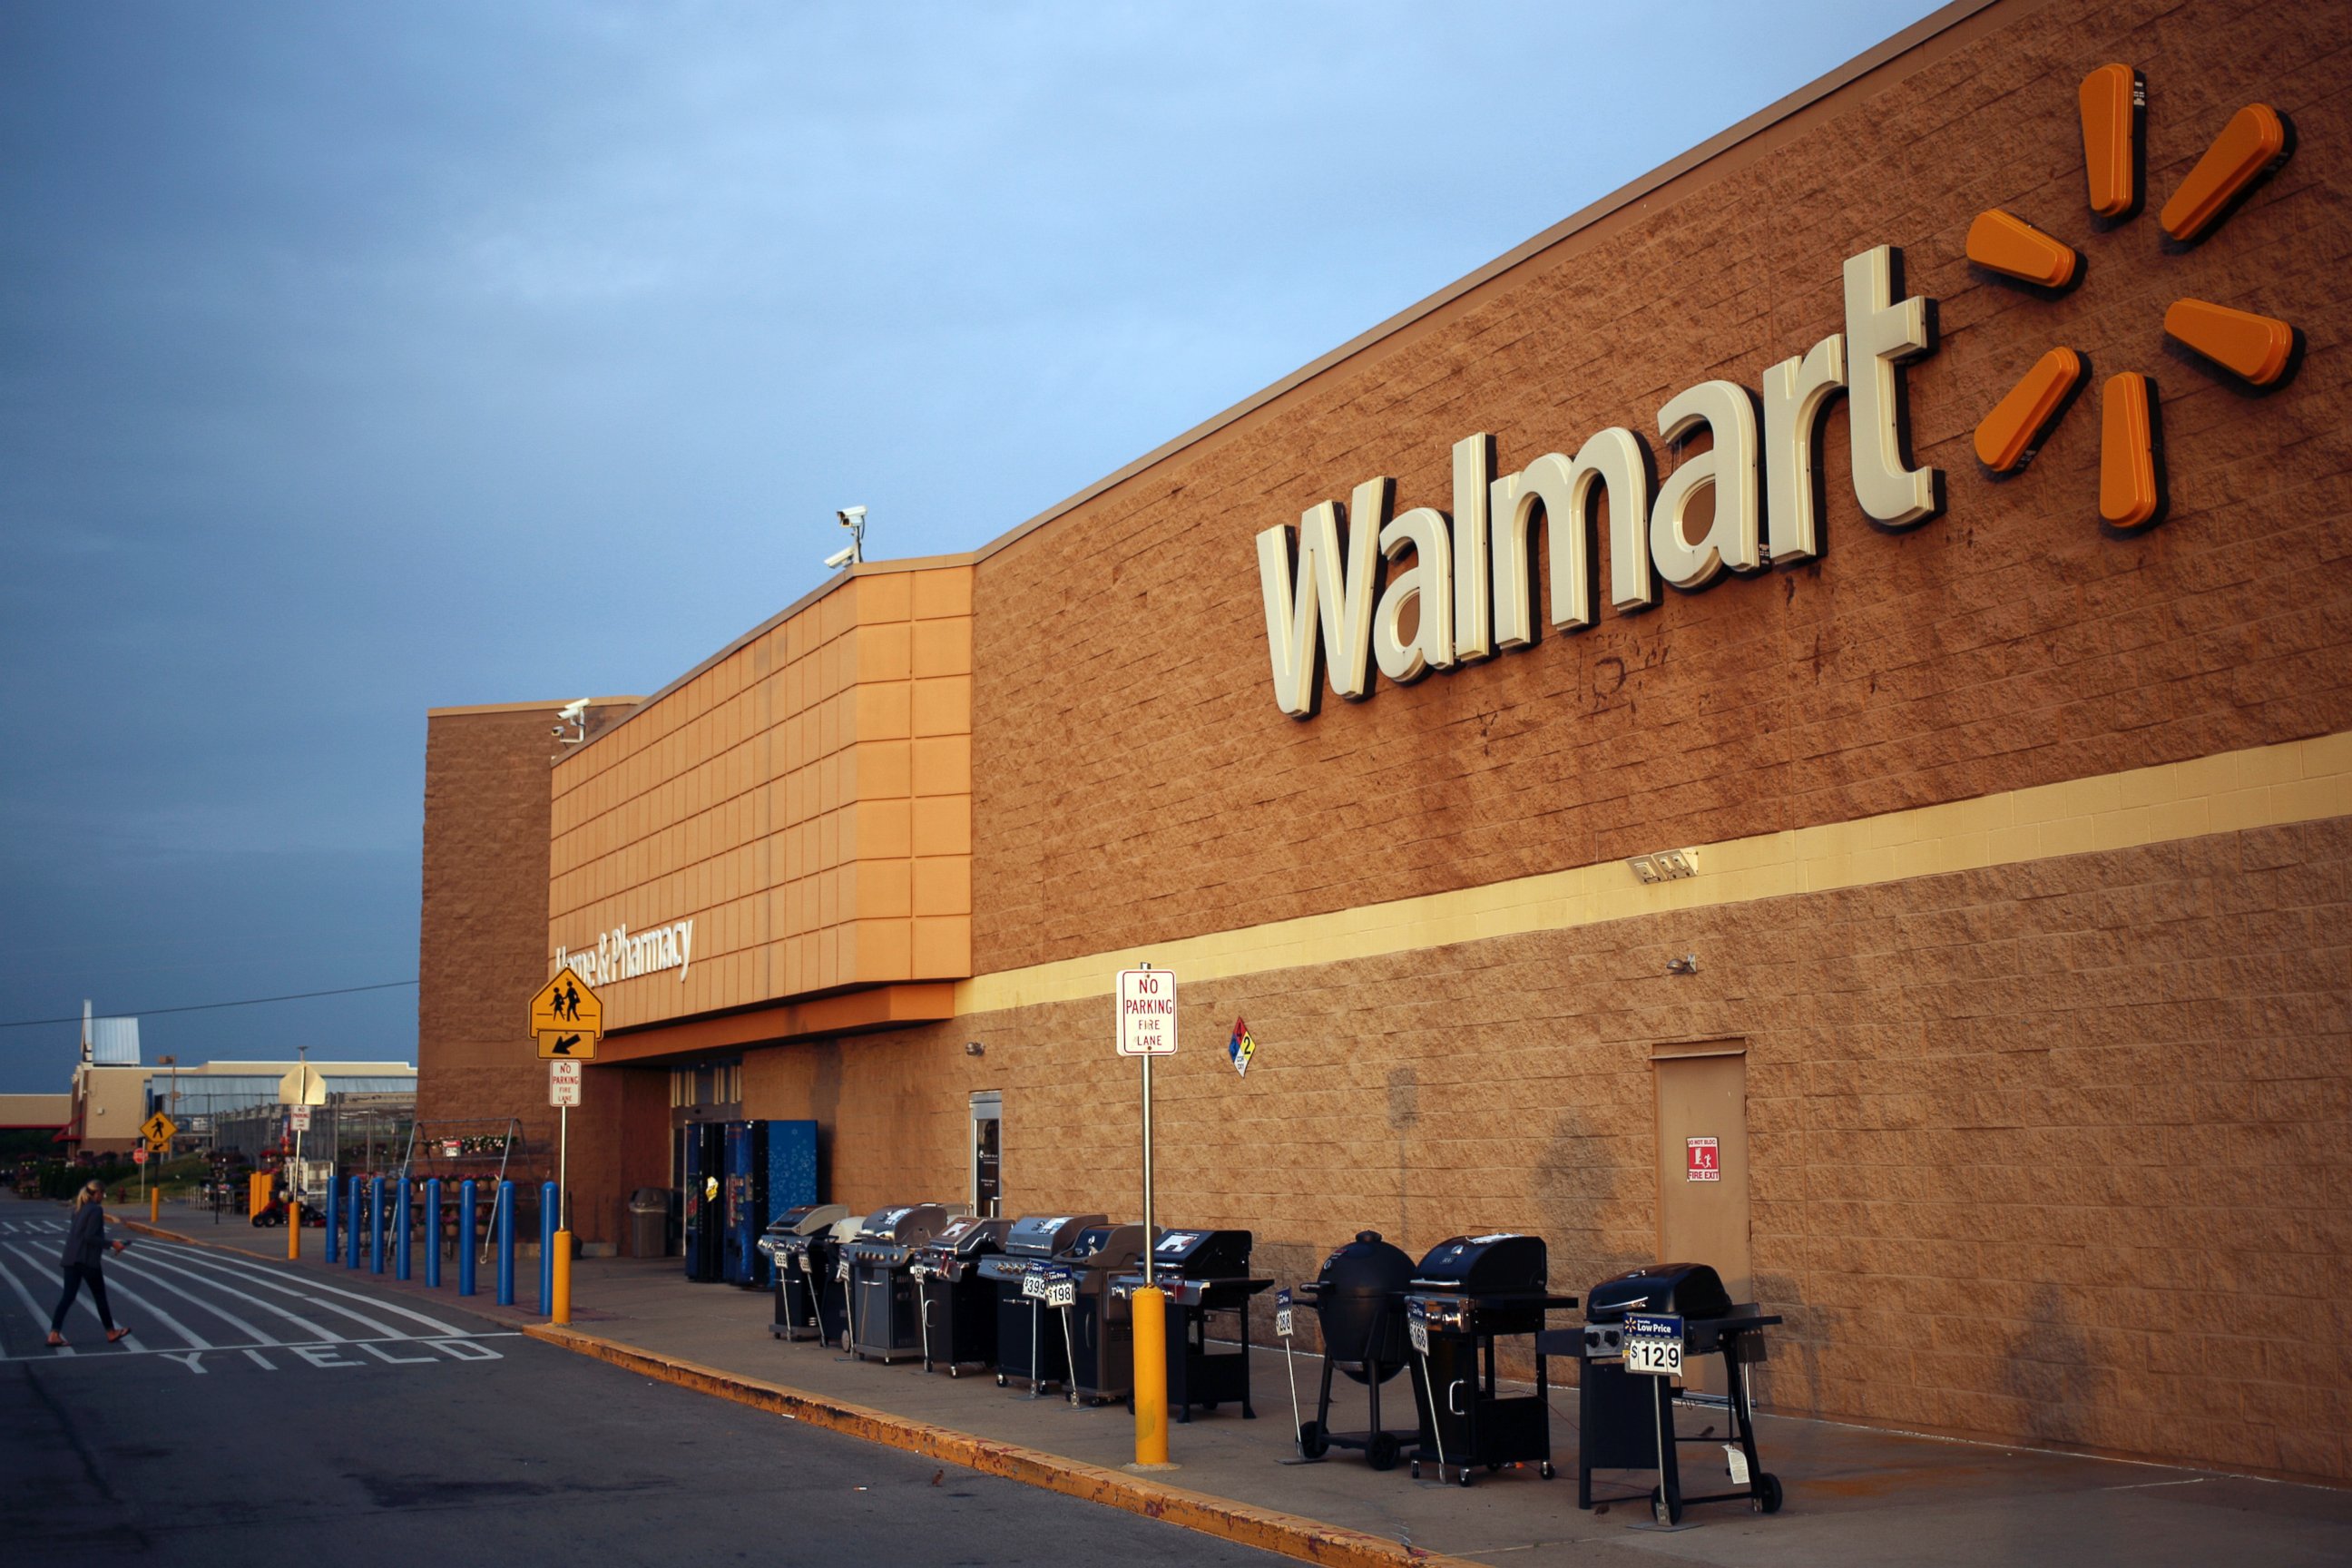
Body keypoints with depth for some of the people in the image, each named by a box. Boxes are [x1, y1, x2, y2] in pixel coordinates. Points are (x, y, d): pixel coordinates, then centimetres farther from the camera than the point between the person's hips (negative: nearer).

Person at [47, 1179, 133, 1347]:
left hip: (71, 1259, 8)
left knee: (68, 1297, 3)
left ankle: (54, 1334, -8)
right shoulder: (96, 1209, -12)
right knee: (100, 1296, 7)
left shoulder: (80, 1209, 15)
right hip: (87, 1260, -8)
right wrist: (111, 1244, -14)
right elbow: (90, 1236, -19)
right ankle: (111, 1333, 18)